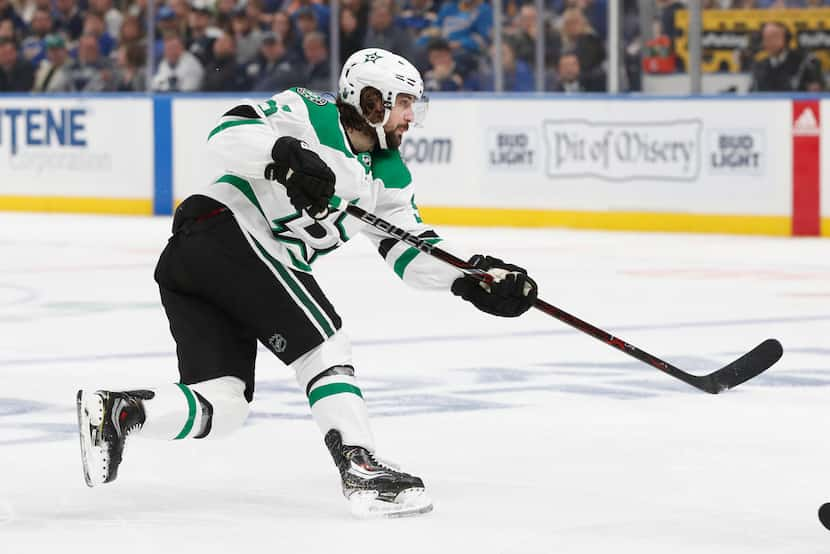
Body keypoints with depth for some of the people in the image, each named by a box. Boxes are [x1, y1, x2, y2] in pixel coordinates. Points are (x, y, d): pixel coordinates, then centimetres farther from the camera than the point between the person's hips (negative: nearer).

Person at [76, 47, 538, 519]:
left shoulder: (390, 175, 18)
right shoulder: (308, 114, -5)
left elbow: (412, 250, 13)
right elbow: (227, 135, -16)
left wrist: (472, 278, -3)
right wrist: (286, 156, -33)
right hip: (228, 228, -9)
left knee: (222, 408, 0)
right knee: (324, 346, -12)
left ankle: (115, 410, -11)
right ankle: (361, 469, -20)